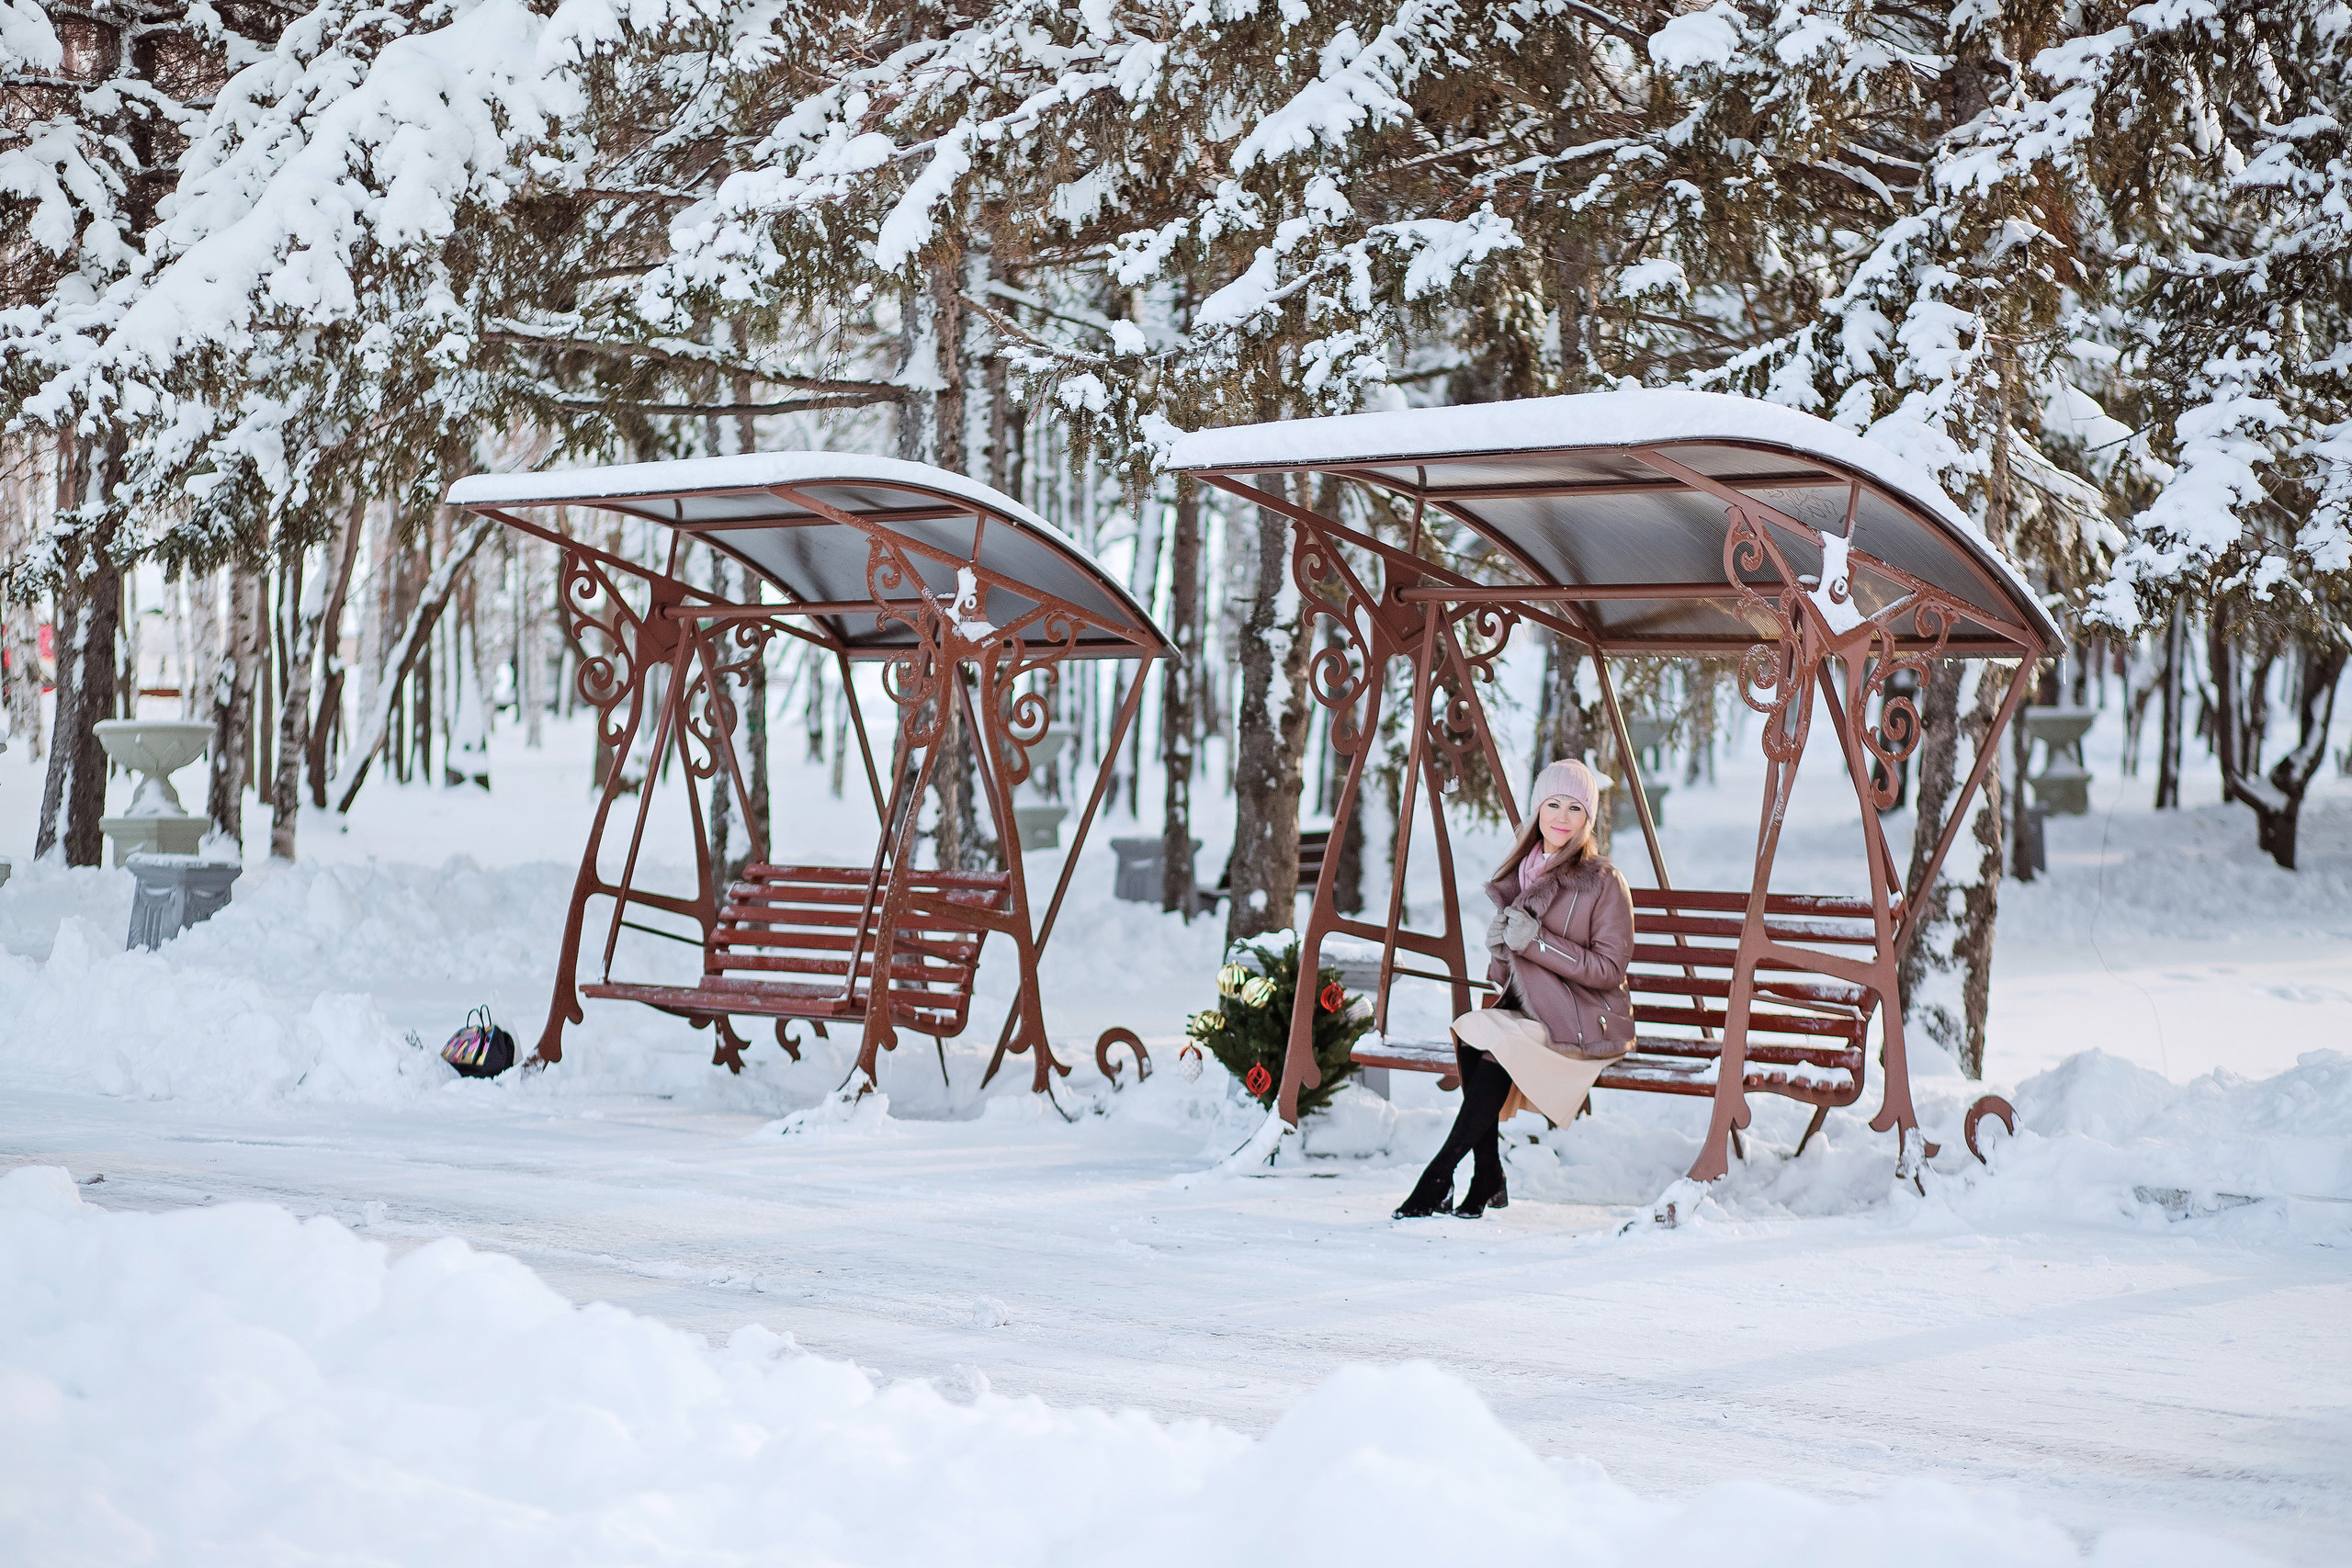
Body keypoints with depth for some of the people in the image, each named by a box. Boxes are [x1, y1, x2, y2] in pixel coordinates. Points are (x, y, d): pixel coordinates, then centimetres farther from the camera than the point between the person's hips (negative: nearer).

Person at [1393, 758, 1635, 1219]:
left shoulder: (1603, 882, -7)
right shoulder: (1519, 874, 11)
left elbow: (1610, 969, -12)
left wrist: (1537, 941, -18)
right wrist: (1499, 948, -8)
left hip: (1588, 1022, -5)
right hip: (1528, 1014, 5)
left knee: (1494, 1044, -29)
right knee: (1469, 1036, -25)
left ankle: (1438, 1178, -21)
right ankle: (1487, 1180, -18)